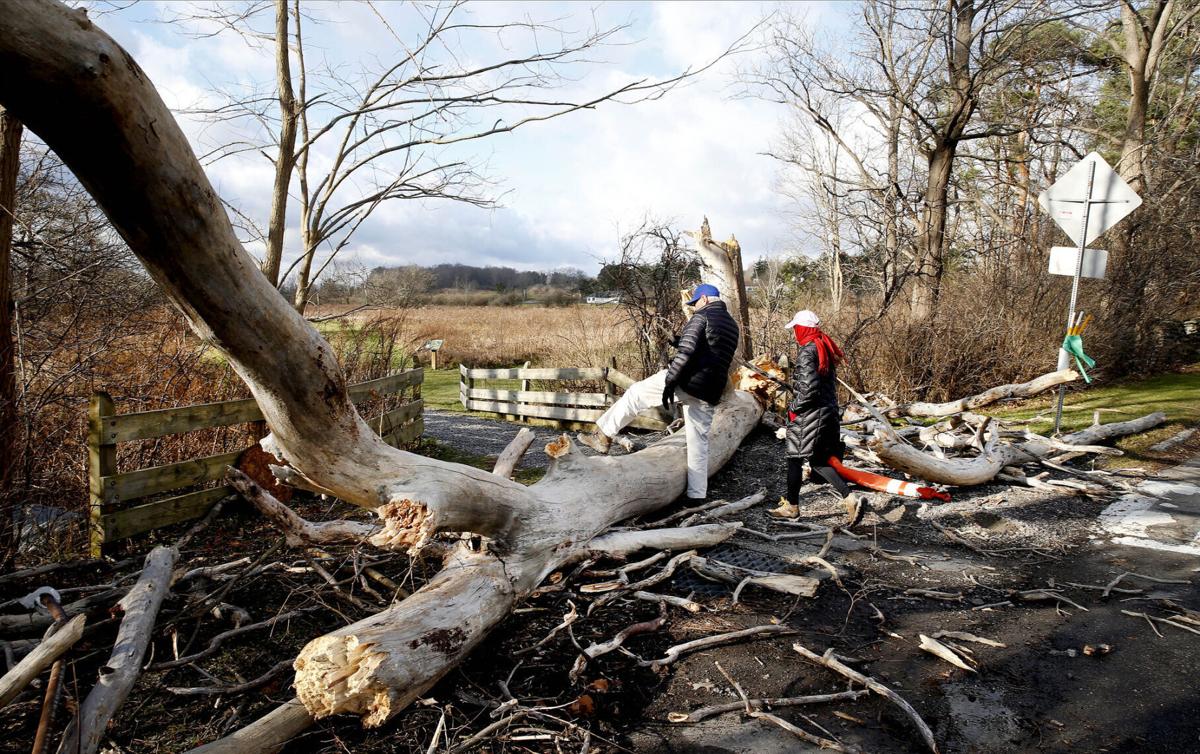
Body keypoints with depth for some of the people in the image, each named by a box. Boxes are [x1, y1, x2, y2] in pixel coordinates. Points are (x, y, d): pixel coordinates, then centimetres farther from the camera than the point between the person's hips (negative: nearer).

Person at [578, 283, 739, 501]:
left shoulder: (702, 316, -5)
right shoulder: (732, 325, 20)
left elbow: (686, 350, -18)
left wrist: (670, 381, -21)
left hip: (687, 382, -7)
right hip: (708, 393, 7)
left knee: (635, 393, 7)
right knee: (698, 443, 12)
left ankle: (603, 436, 9)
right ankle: (697, 495, 15)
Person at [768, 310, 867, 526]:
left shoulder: (807, 352, -17)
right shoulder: (825, 348, 10)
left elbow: (810, 388, -23)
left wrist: (793, 408, -10)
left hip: (810, 416, -9)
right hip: (829, 412, 9)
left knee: (794, 458, 6)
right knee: (818, 460, 14)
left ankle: (791, 507, 18)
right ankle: (850, 498, 1)